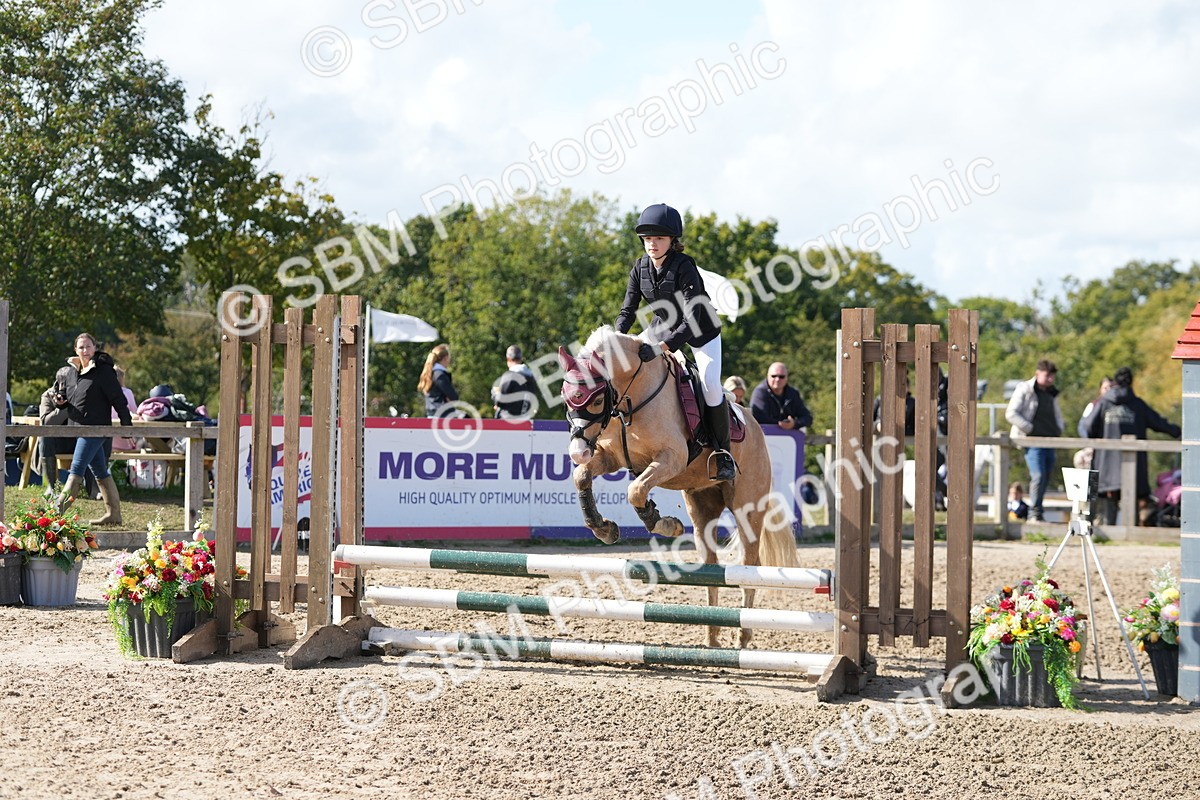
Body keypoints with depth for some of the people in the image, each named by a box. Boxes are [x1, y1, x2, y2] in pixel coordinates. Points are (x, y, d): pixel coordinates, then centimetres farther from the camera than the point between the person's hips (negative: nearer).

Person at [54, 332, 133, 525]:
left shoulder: (103, 372, -8)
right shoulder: (71, 372, 13)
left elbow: (118, 399, -9)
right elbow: (66, 398, 23)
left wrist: (126, 424, -12)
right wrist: (60, 400, -1)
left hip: (96, 428, -8)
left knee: (77, 468, -13)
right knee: (100, 472, 11)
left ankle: (58, 510, -18)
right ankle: (113, 514, 16)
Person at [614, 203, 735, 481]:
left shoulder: (684, 268, -29)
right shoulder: (640, 268, -11)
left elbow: (692, 317, -33)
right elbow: (628, 310, -6)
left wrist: (668, 344, -44)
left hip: (701, 331, -6)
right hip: (663, 326, 6)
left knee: (710, 386, -20)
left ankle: (723, 453, -5)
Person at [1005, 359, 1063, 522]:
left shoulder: (1051, 394, 19)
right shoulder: (1024, 390, -1)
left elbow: (1057, 415, 34)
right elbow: (1011, 414, -8)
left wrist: (1059, 430, 14)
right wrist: (1030, 429, -11)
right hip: (1033, 442, -7)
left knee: (1045, 480, 5)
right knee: (1038, 476, -19)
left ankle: (1037, 514, 12)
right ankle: (1035, 513, -12)